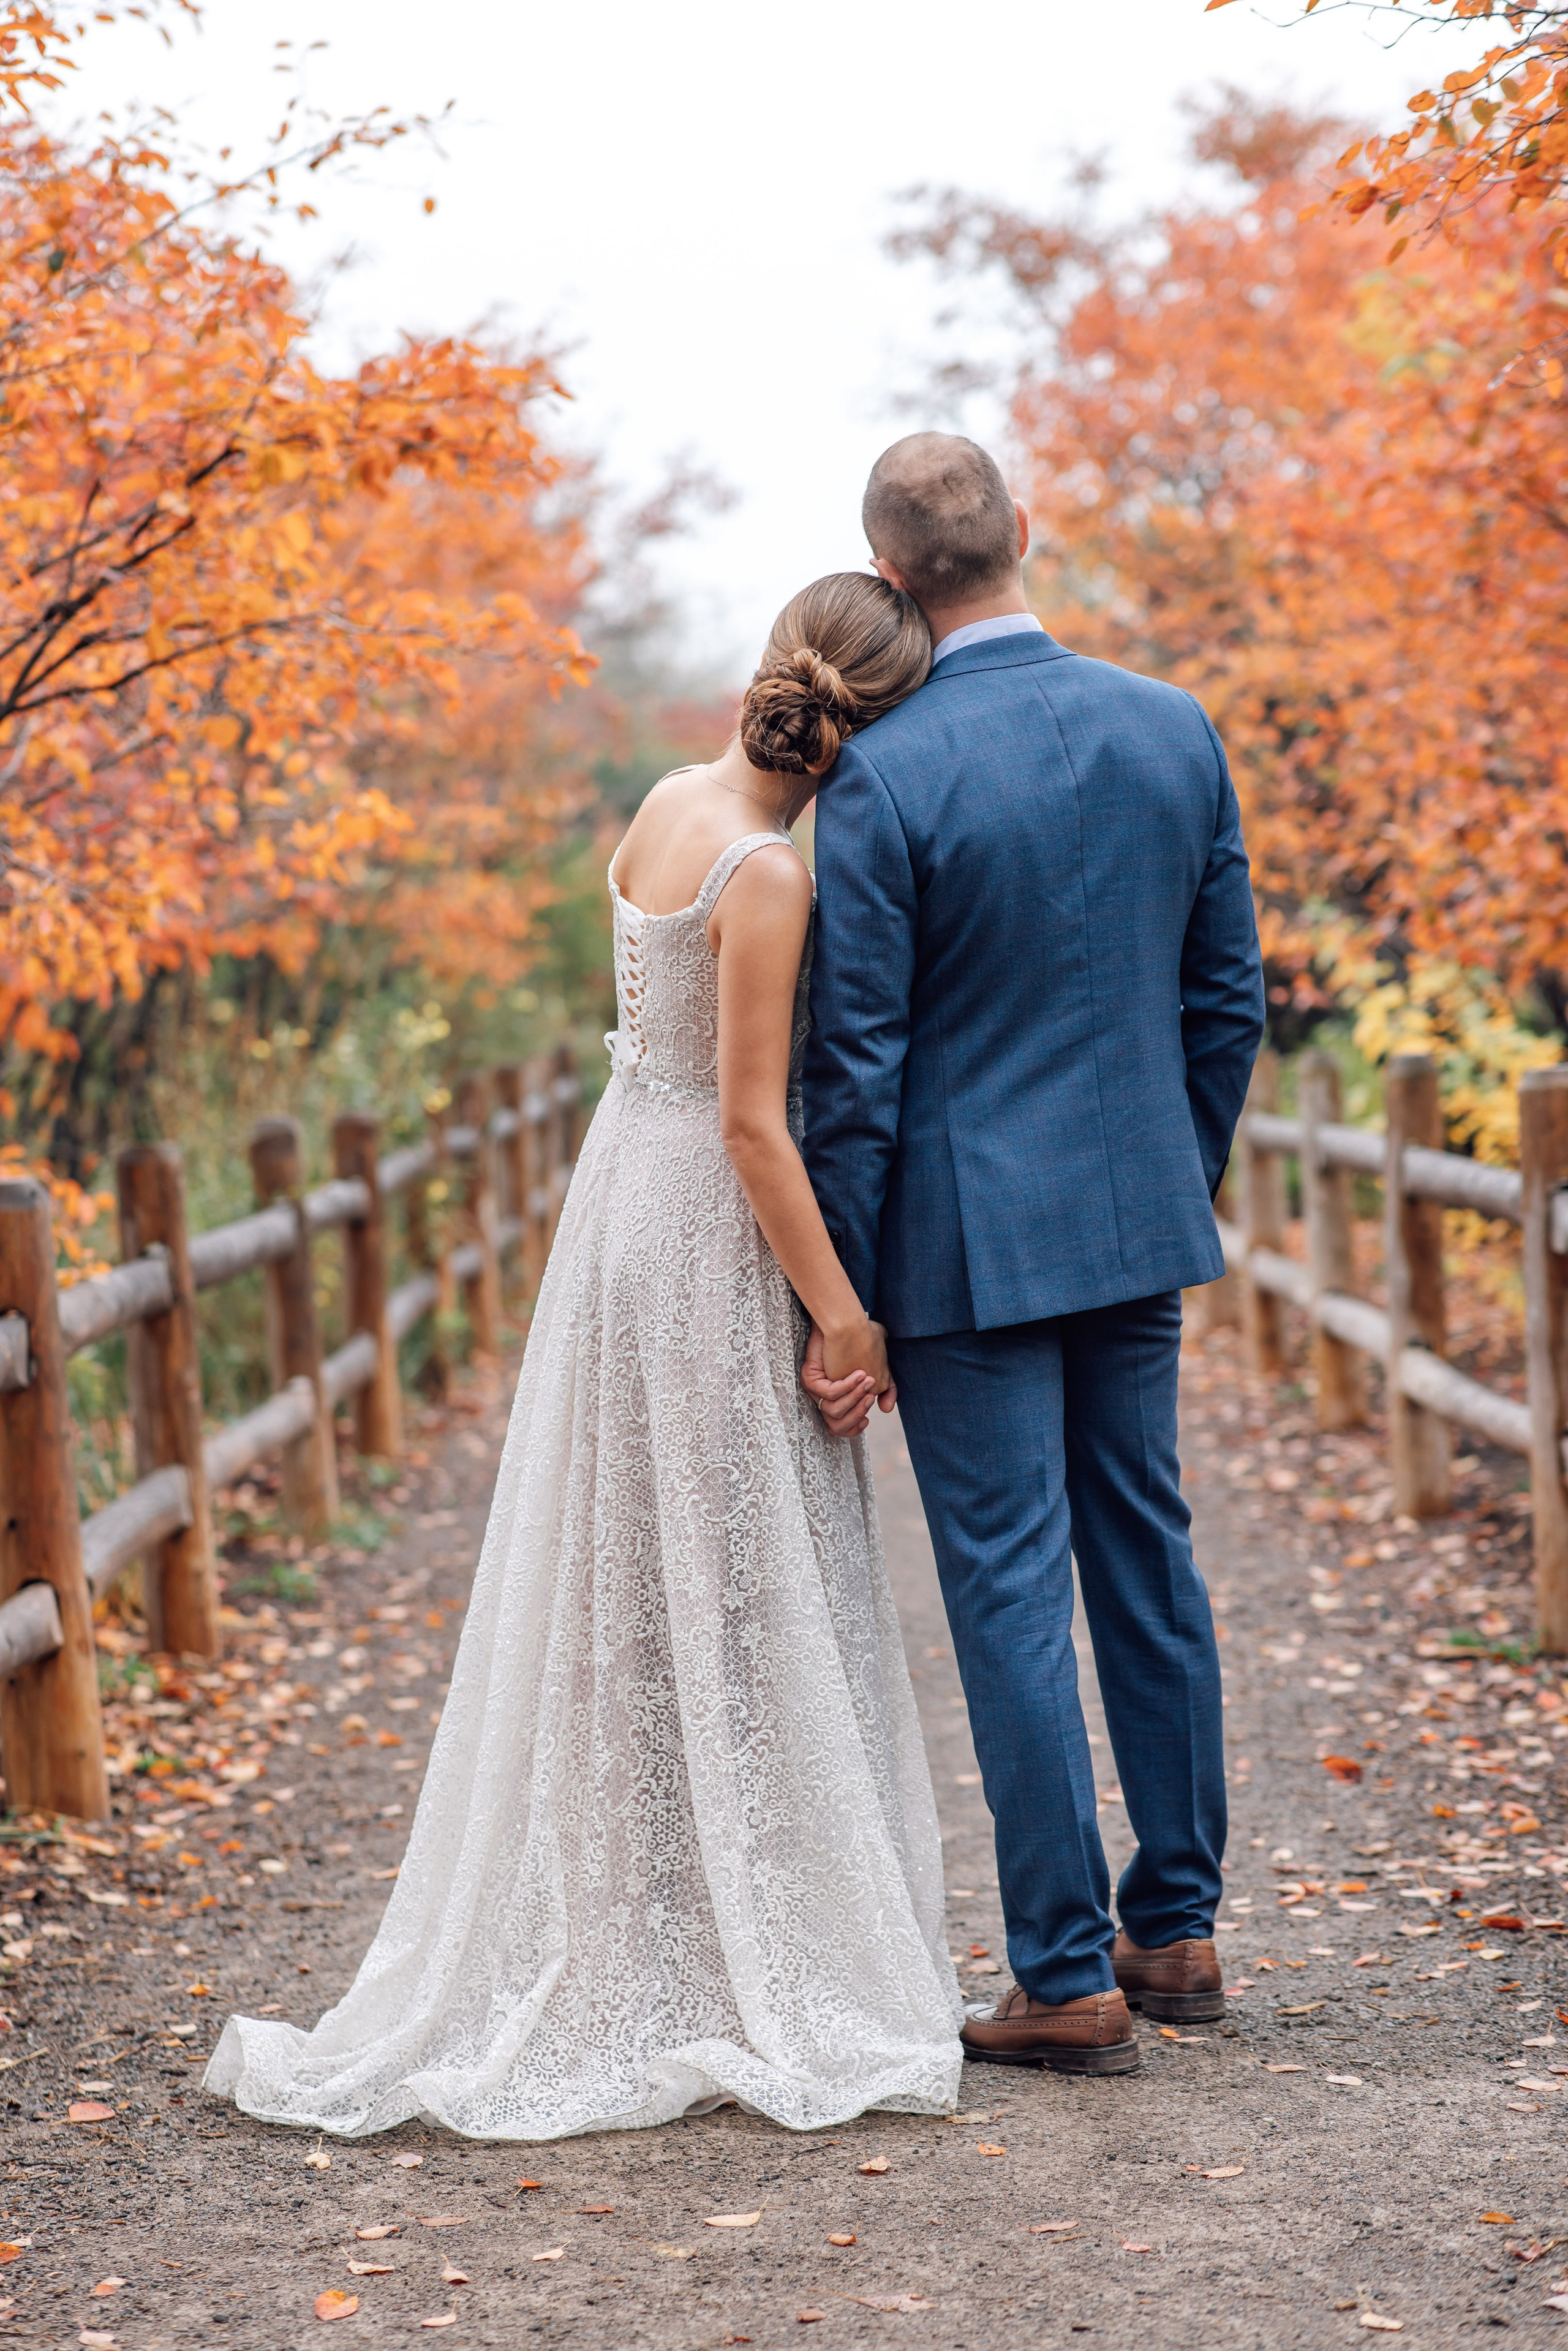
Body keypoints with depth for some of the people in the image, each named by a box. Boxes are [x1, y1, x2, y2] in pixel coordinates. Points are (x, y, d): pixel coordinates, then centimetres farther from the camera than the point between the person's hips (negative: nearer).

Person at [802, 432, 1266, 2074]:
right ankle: (1177, 1927, 27)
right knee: (1146, 1556, 16)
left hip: (969, 1239, -5)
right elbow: (1228, 995, 7)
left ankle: (1069, 1979, 6)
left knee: (1011, 1591, 1)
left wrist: (843, 1299, -6)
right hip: (1137, 1213, 6)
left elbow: (856, 1059, -13)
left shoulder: (882, 778, -15)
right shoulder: (1176, 731, 0)